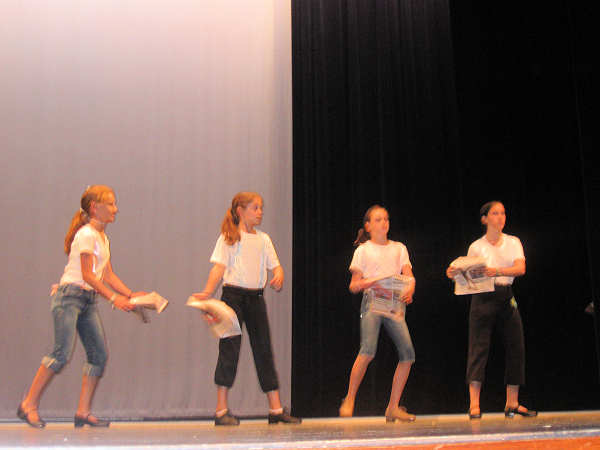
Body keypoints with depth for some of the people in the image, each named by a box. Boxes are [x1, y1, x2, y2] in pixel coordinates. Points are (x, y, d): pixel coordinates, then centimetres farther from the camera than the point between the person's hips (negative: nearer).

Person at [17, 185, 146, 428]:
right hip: (70, 295, -9)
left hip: (89, 300, 9)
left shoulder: (103, 238, 17)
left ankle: (83, 412, 6)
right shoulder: (86, 235, -10)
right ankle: (29, 405, -3)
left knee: (99, 354, 1)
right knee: (62, 353, -15)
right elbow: (87, 274, -15)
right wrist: (114, 298, -19)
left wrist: (130, 294, 7)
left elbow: (108, 275, 17)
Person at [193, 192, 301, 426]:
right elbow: (219, 267, -6)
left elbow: (275, 265, 12)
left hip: (256, 297, 5)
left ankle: (276, 409, 11)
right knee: (230, 348, -6)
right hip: (233, 295, -5)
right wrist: (207, 292, -19)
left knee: (264, 350, 6)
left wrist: (278, 277, -11)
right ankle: (221, 410, 1)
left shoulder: (263, 238, 15)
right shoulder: (229, 238, 1)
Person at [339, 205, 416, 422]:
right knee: (368, 349, -24)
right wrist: (360, 284, -16)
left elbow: (409, 276, 9)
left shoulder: (399, 248, 20)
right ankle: (349, 400, -10)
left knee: (407, 353, -10)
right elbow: (353, 286, 9)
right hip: (372, 301, -3)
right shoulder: (363, 250, 11)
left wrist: (409, 290, -14)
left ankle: (393, 407, 1)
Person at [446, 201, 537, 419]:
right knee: (479, 347, -10)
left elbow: (520, 268, -6)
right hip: (483, 297, -3)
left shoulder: (513, 242, 10)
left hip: (507, 297, 3)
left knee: (516, 348, 1)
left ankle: (512, 403, 11)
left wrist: (498, 271, -23)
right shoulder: (476, 247, 4)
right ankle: (474, 404, -12)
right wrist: (456, 274, -18)